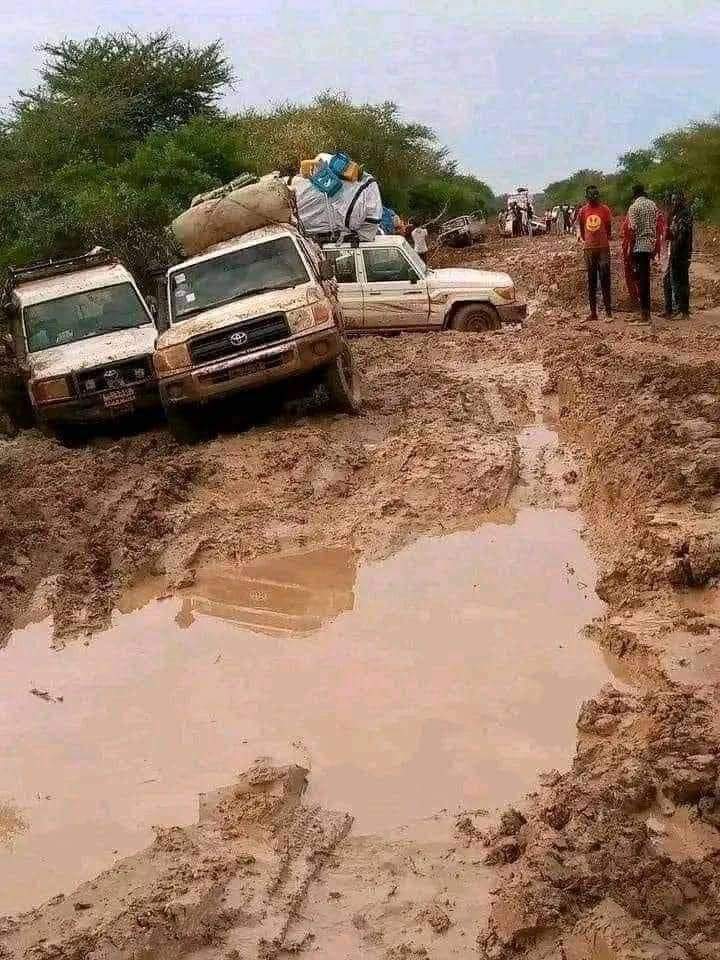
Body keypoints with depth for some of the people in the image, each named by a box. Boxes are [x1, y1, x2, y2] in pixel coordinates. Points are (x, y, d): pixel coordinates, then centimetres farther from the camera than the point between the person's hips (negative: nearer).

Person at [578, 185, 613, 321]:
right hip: (589, 249, 3)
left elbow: (609, 228, 9)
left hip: (603, 248, -3)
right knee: (591, 281, 6)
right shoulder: (583, 211, 7)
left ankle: (608, 311, -5)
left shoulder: (605, 209, 0)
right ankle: (593, 312, 10)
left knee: (605, 280, -6)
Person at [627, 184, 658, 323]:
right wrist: (655, 247, 16)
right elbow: (657, 227, 10)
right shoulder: (653, 205, 9)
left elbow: (633, 229, -14)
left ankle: (644, 313, -5)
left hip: (639, 246, -6)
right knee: (646, 277, 15)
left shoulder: (634, 207, -8)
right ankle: (645, 310, 20)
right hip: (650, 245, 6)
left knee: (641, 278, -4)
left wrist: (629, 249, -8)